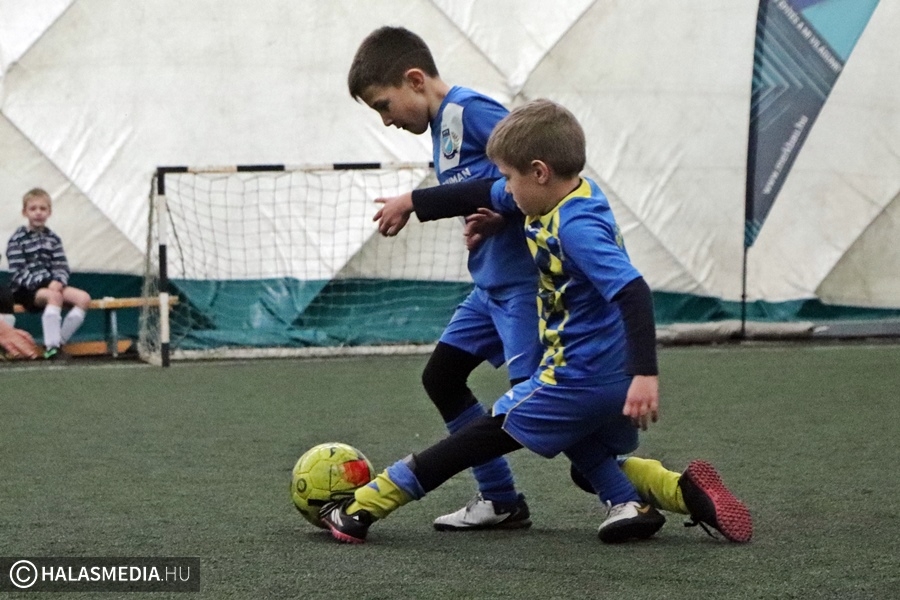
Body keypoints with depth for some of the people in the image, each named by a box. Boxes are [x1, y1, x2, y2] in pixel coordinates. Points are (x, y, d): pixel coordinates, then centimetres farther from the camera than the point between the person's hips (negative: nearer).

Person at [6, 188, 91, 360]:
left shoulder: (53, 239, 14)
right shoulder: (17, 240, -2)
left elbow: (62, 267, 7)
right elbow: (19, 271, -10)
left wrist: (58, 282, -16)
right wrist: (43, 283, -22)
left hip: (51, 284, 6)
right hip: (26, 289, -6)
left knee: (84, 298, -18)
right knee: (54, 296, -36)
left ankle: (58, 342, -18)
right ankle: (51, 346, -39)